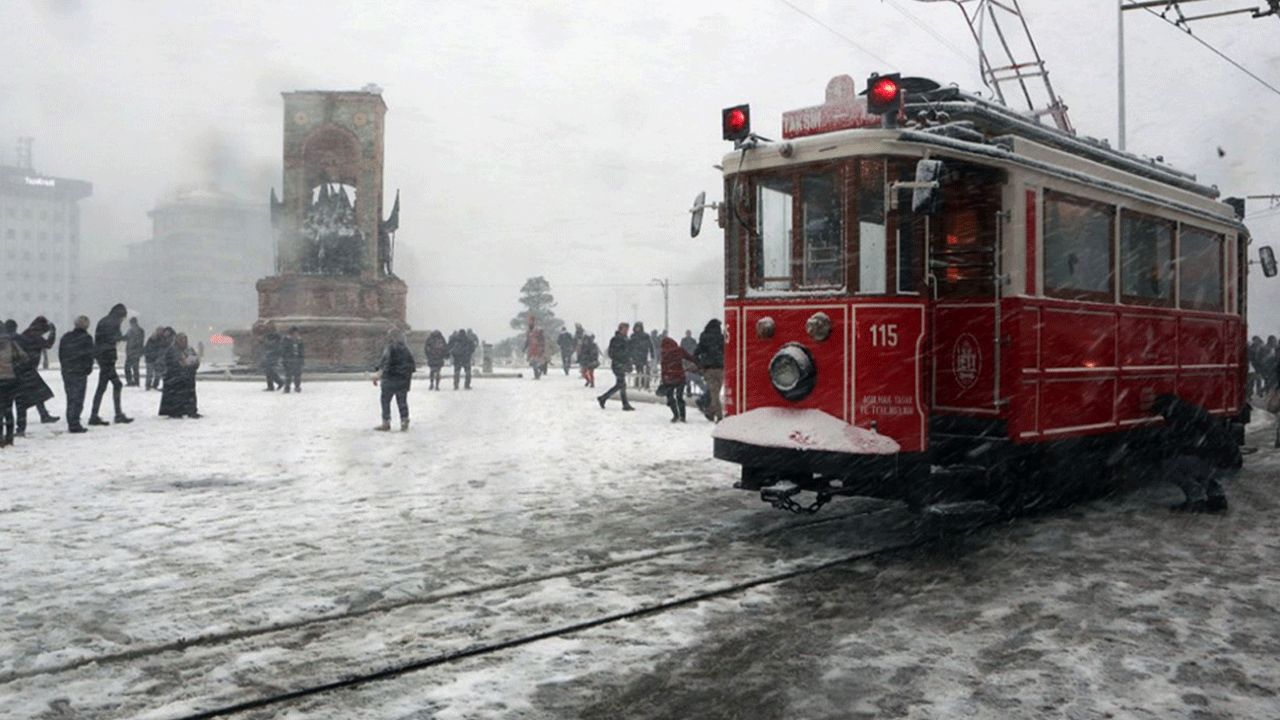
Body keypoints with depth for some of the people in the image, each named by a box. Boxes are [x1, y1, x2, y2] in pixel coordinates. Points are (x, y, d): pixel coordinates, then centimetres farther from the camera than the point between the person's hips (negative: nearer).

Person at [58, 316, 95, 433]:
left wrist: (65, 367, 16)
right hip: (80, 372, -6)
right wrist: (88, 368, 4)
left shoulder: (66, 337, 11)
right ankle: (74, 425, -8)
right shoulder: (86, 338, -7)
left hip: (66, 372, 6)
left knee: (70, 398, 14)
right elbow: (89, 355, -10)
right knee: (78, 399, -4)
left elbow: (61, 354, 12)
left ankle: (71, 424, 17)